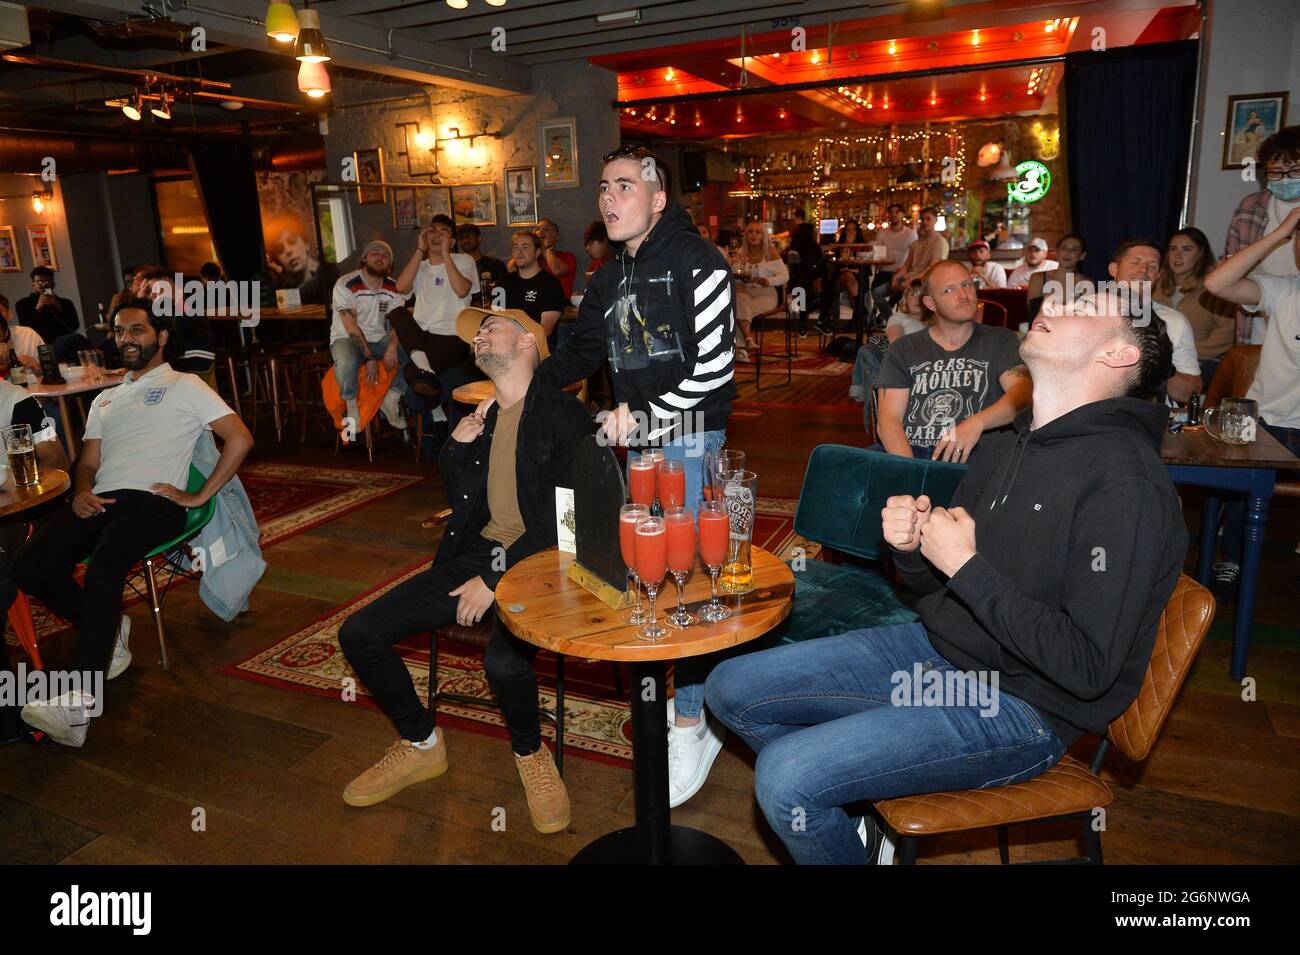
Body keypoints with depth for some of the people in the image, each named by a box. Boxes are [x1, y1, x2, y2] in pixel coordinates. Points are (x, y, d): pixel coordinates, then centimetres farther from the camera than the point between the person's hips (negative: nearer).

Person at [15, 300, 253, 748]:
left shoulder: (185, 386, 10)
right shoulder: (104, 400, 31)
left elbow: (240, 438, -2)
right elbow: (88, 463, 24)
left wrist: (199, 496, -7)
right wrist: (82, 491, -1)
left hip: (152, 501, -6)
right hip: (99, 502, 6)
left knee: (102, 569, -34)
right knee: (30, 566, -19)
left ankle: (80, 699, -37)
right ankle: (109, 630, 4)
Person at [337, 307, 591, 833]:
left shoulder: (563, 414, -7)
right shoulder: (483, 416, 15)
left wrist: (496, 578, -17)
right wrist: (457, 446, 2)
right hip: (477, 554, 7)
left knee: (505, 659, -36)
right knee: (359, 633, -3)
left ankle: (530, 752, 0)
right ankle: (420, 744, 19)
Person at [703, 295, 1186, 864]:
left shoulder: (1126, 482, -20)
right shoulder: (1007, 447, 6)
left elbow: (1088, 668, -24)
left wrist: (966, 565, -20)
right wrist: (910, 546, -10)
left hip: (1021, 705, -8)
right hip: (937, 647, 8)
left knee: (784, 776, -23)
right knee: (732, 689, 4)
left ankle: (857, 845, 10)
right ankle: (858, 835, 18)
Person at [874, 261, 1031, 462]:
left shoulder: (1000, 341, 13)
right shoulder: (903, 349, 14)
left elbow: (1023, 392, -3)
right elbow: (888, 420, 4)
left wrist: (977, 423, -24)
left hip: (971, 457, -2)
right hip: (909, 454, 2)